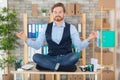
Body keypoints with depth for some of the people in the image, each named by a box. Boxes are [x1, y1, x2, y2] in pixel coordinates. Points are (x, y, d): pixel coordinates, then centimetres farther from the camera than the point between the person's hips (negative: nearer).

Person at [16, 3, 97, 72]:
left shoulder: (71, 28, 2)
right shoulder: (46, 28, 7)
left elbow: (79, 46, -4)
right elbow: (37, 45, 6)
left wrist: (88, 39, -22)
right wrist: (26, 39, -8)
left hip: (66, 58, -1)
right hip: (51, 58, 2)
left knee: (75, 56, -33)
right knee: (36, 56, -25)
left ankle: (46, 65, -24)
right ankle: (63, 67, -29)